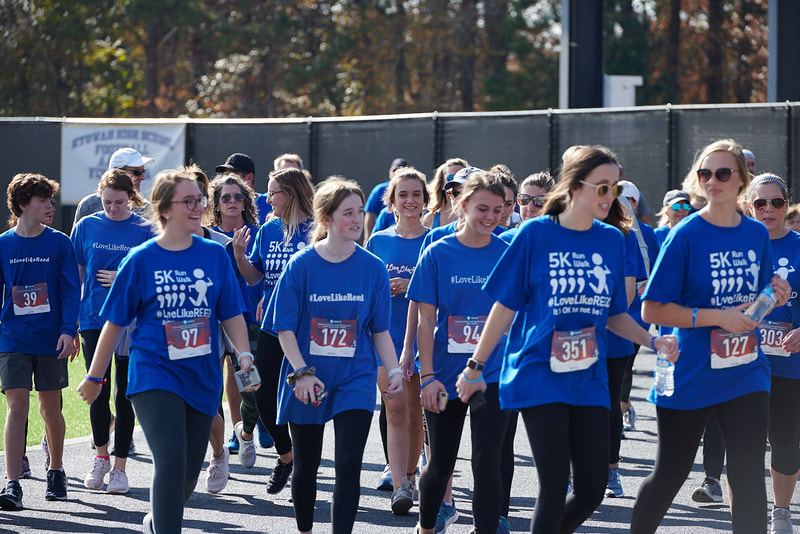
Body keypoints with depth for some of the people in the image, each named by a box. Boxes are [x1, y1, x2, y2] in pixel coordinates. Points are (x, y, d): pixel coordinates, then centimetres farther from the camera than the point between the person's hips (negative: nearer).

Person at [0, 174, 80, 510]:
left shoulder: (58, 243, 1)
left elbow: (70, 291, -1)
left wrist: (68, 330, -13)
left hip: (50, 341, 0)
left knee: (50, 407, 10)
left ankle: (55, 472, 31)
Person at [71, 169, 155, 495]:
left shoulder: (145, 231, 0)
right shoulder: (87, 227, 5)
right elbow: (75, 275, 9)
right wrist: (71, 319, 7)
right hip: (94, 319, 1)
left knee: (124, 395, 2)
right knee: (98, 392, -2)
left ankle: (119, 467, 11)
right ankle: (101, 457, 19)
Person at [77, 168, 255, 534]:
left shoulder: (215, 255, 3)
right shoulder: (141, 260, -4)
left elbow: (232, 315, 7)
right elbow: (115, 322, 3)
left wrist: (244, 356, -10)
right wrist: (94, 377, 7)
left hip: (202, 377, 4)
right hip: (154, 376, -4)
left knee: (189, 470, 12)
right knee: (171, 460, -21)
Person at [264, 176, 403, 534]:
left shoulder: (372, 268, -1)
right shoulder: (302, 265, -7)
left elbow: (380, 330, 5)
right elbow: (285, 327, -6)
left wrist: (394, 371, -6)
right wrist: (301, 373, -16)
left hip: (355, 377, 0)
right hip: (307, 381, 0)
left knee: (349, 465, -12)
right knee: (306, 465, 13)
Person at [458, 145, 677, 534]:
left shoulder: (612, 240, 8)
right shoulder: (536, 235, -5)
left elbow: (613, 315, 14)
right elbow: (505, 308, 0)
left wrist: (653, 341, -3)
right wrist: (475, 367, 1)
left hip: (588, 380, 5)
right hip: (539, 375, -5)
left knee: (592, 489, 2)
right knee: (555, 486, -9)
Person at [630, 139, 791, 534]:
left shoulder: (757, 234, 4)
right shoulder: (686, 235, -11)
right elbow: (652, 310, -13)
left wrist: (773, 298, -5)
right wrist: (718, 317, -20)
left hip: (745, 372, 3)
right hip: (690, 377, -3)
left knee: (748, 476, -5)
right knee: (669, 474, 9)